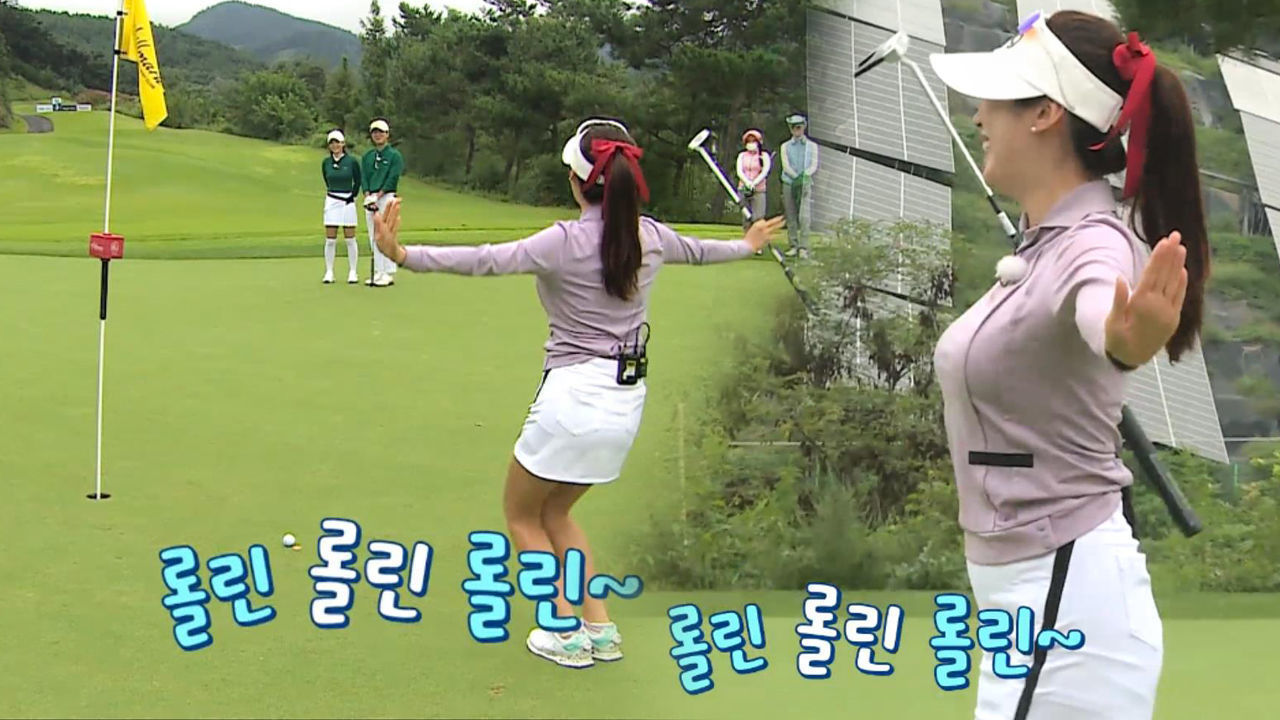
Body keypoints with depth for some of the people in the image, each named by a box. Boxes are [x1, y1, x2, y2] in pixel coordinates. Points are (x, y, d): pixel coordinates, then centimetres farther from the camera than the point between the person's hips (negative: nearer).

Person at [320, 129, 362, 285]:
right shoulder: (326, 163, 4)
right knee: (330, 240, 0)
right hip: (331, 202, 2)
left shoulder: (352, 161, -5)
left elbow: (358, 182, 7)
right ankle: (329, 273, 5)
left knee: (350, 239, 0)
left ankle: (352, 272, 6)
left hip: (348, 203, -2)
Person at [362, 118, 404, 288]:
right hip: (371, 199, 6)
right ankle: (378, 273, 11)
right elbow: (364, 178, 7)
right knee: (374, 238, 6)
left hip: (387, 197, -6)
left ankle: (389, 274, -8)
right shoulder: (367, 156, 14)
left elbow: (392, 179, -10)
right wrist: (368, 196, -10)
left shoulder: (394, 155, -2)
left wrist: (378, 196, -16)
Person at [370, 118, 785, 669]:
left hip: (574, 396, -7)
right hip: (626, 402, 7)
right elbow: (698, 250, 23)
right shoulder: (650, 237, 2)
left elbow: (487, 261, -31)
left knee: (522, 516, 15)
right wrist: (748, 245, 44)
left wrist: (404, 256, -38)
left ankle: (567, 634, 11)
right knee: (556, 513, 25)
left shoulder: (566, 242, -18)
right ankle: (600, 630, 20)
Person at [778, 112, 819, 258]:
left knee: (804, 217, -15)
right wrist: (796, 177, -17)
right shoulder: (785, 146, 13)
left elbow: (814, 166, 4)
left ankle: (803, 248, -16)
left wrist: (805, 175, -17)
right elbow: (785, 166, 0)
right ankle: (794, 246, 6)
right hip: (789, 184, 2)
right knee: (791, 218, 0)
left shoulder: (812, 146, 13)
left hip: (806, 184, -2)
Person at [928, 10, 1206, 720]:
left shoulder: (1093, 248, -22)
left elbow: (1107, 321, -48)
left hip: (1062, 601, -10)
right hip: (1034, 588, 10)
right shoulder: (1047, 237, 5)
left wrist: (1133, 335, -69)